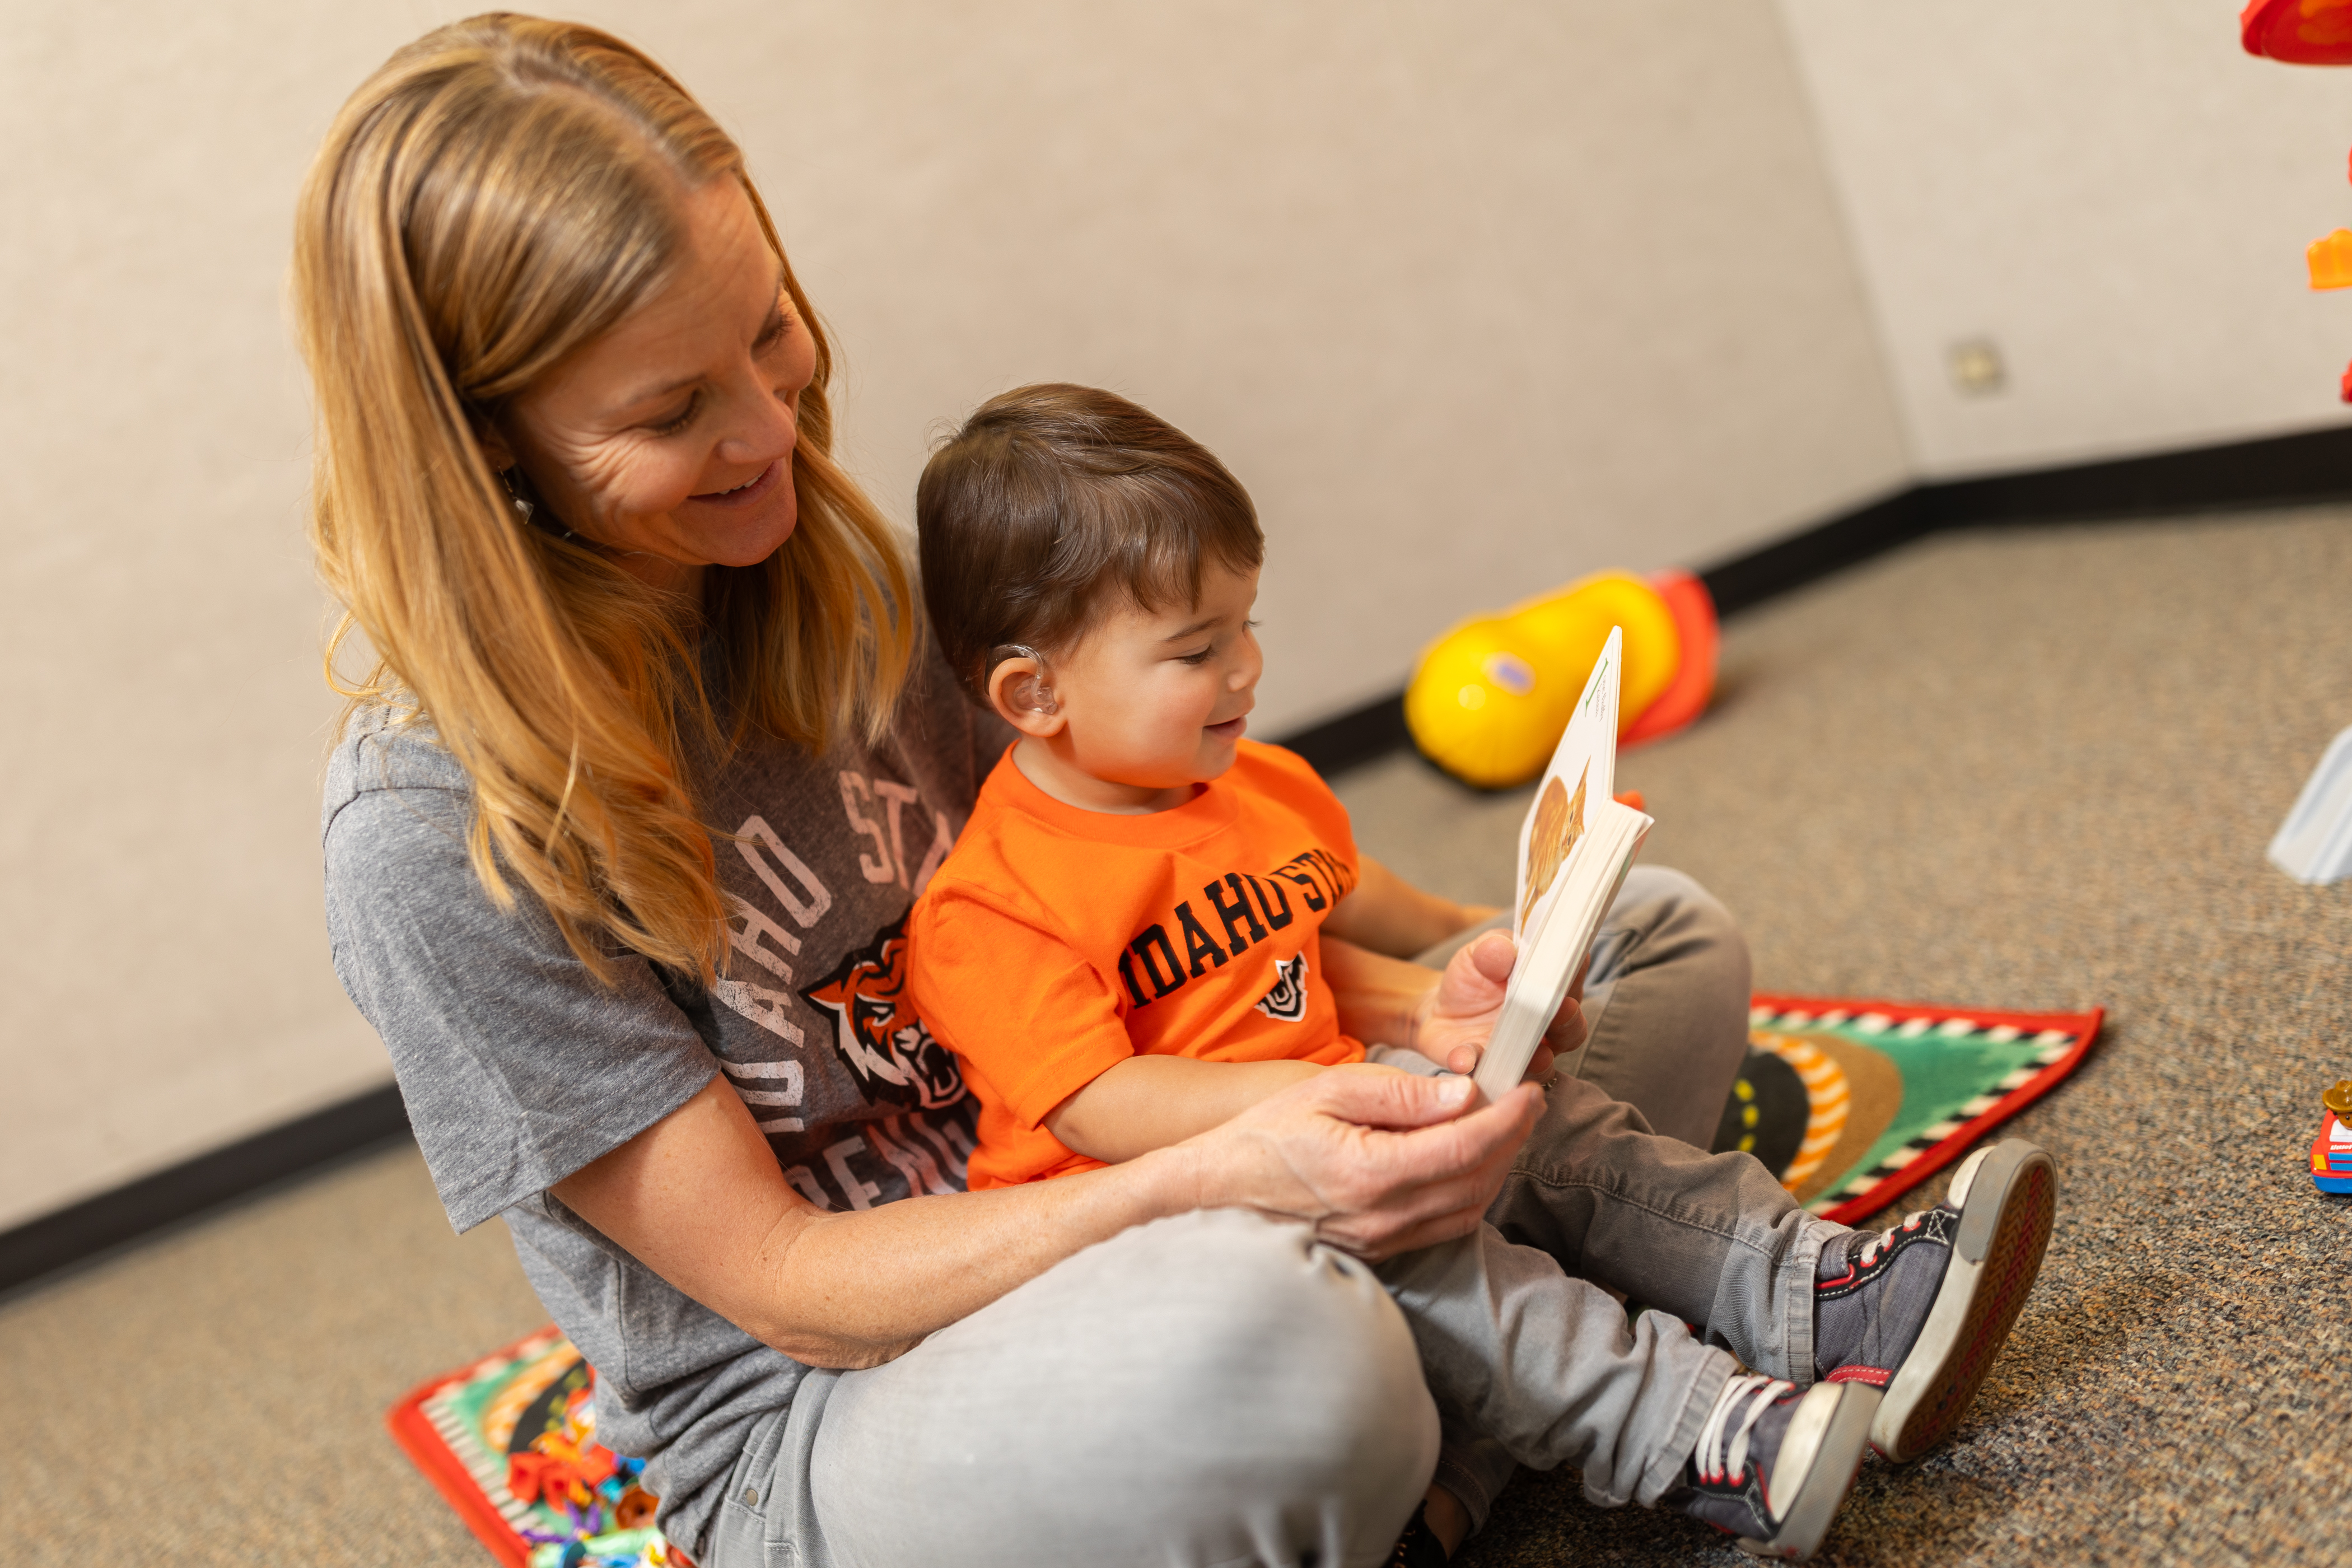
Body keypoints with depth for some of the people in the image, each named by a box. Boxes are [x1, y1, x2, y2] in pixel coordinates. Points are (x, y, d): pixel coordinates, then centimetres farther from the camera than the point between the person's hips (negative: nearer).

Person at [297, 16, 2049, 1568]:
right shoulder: (436, 839, -21)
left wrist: (1397, 1003, -12)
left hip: (1064, 1219, 7)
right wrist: (1211, 1180, -33)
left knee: (1673, 945, 5)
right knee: (1243, 1330, -43)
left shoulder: (828, 566, -1)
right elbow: (781, 1284, -19)